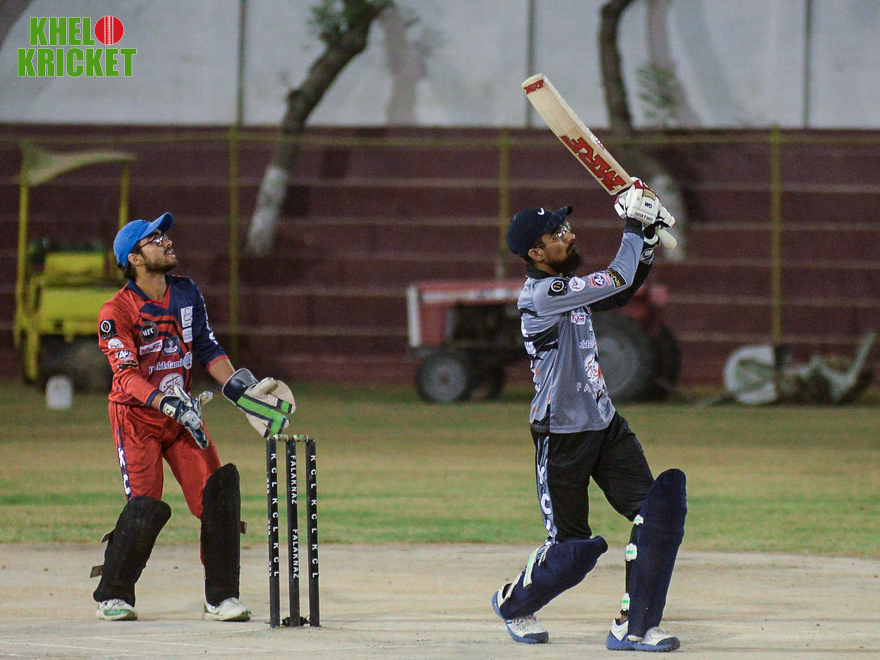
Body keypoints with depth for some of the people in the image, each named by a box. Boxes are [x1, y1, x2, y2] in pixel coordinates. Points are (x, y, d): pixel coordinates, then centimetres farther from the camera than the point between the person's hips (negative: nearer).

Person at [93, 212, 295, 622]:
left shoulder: (187, 293, 5)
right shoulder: (116, 313, -15)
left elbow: (207, 349, 12)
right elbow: (127, 374, -23)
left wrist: (240, 389, 0)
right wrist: (169, 404, -35)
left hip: (183, 413, 6)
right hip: (137, 418, -6)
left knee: (218, 491, -8)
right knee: (146, 507, -17)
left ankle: (221, 598, 0)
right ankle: (112, 597, 2)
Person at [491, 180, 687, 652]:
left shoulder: (565, 288, 10)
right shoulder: (542, 294, -20)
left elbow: (621, 293, 26)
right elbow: (617, 280, -24)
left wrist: (648, 242, 13)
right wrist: (633, 227, -11)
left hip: (605, 425, 8)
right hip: (561, 437, -8)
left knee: (658, 508, -9)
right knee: (572, 549, 1)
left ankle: (634, 626, -5)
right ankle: (513, 603, 31)